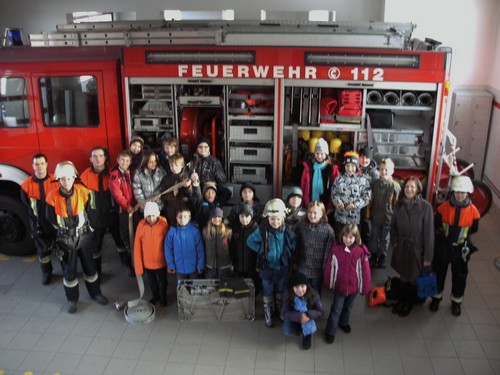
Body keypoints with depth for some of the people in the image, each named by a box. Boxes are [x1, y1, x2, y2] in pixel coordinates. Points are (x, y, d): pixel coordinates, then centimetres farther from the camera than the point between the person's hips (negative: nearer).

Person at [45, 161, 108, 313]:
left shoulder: (83, 191, -12)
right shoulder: (52, 197, -15)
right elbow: (52, 221, -3)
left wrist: (82, 227, 3)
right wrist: (66, 231, 3)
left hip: (84, 236, 1)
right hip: (66, 239, -1)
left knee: (89, 266, 14)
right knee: (69, 270, 11)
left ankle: (95, 293, 33)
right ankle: (72, 299, 29)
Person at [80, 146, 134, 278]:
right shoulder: (85, 175, -7)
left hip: (112, 213, 0)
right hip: (95, 215, 0)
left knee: (120, 240, 13)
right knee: (96, 244, 12)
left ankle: (127, 265, 31)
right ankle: (96, 271, 28)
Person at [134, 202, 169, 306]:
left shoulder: (164, 223, -20)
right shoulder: (141, 225, -19)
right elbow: (137, 246, -12)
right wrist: (138, 265, -10)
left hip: (161, 260, -1)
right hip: (147, 261, 1)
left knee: (162, 281, 21)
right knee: (152, 281, 25)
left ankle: (163, 296, 48)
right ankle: (155, 295, 52)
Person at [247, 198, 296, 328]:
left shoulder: (287, 231, -16)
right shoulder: (262, 230, -22)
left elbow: (293, 245, 1)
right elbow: (250, 241, -7)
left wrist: (289, 257, -7)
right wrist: (262, 250, -13)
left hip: (283, 267, 2)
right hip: (267, 267, -2)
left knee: (280, 291, 23)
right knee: (267, 292, 16)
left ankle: (279, 311, 46)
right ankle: (268, 314, 36)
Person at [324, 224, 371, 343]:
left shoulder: (361, 251, -18)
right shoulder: (335, 249, -16)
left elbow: (365, 270, -10)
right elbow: (330, 267, -6)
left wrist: (365, 287, -5)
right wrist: (329, 283, 2)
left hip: (353, 286, 1)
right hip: (339, 285, -1)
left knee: (348, 307, 25)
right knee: (336, 309, 9)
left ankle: (344, 322, 50)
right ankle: (330, 331, 24)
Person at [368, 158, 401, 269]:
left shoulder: (395, 186, -12)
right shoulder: (374, 183, -2)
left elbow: (397, 203, -10)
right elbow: (371, 199, 4)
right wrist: (369, 213, 3)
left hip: (389, 218, -3)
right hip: (375, 216, 3)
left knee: (385, 239, 11)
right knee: (374, 238, 15)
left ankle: (382, 259, 26)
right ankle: (373, 257, 30)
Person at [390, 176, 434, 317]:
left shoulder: (425, 207, -19)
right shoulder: (399, 204, -5)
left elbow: (429, 232, -16)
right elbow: (393, 226, 9)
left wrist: (428, 256, -14)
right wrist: (394, 241, -1)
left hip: (417, 249, -3)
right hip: (401, 248, 3)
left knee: (414, 278, 16)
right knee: (403, 277, 18)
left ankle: (410, 302, 39)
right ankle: (402, 299, 40)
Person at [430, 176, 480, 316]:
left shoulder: (473, 211, -13)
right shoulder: (444, 207, -14)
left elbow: (473, 229, 2)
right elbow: (436, 224, 1)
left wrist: (462, 235, -2)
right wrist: (442, 233, -7)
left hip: (461, 249, 0)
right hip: (443, 246, 0)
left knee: (459, 277, 14)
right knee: (439, 273, 14)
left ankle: (456, 301, 35)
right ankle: (436, 297, 35)